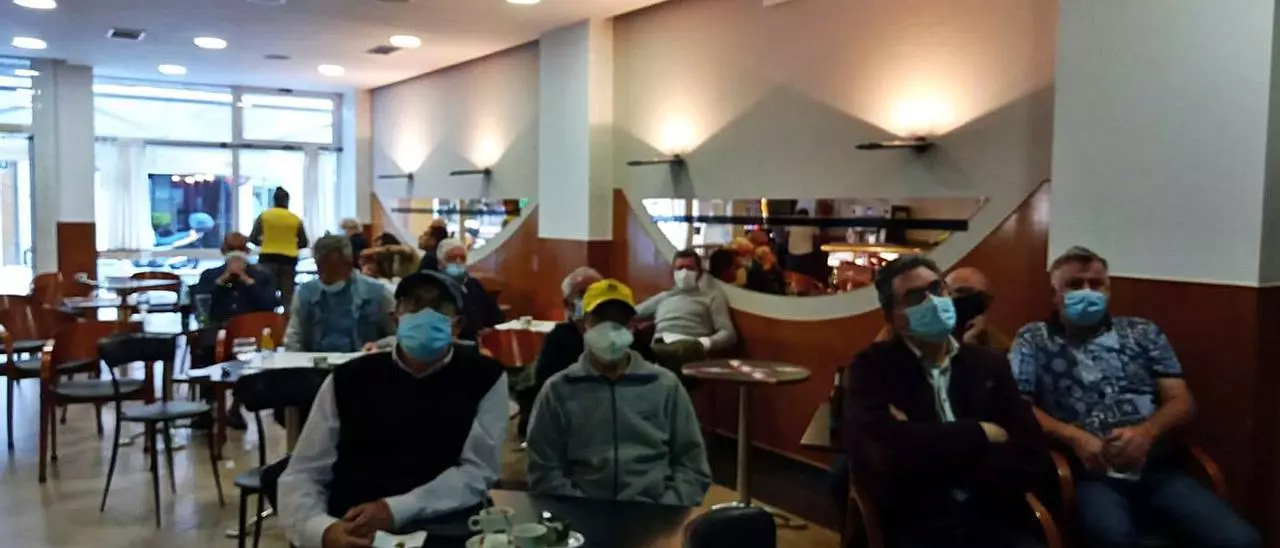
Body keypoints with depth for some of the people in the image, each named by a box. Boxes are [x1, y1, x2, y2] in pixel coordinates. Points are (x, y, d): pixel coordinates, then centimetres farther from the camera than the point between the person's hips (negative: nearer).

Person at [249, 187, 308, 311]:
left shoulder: (264, 216, 1)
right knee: (287, 295, 7)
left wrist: (265, 243, 16)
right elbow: (303, 243, 5)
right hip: (289, 259, 1)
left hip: (268, 258, -1)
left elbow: (253, 238, -1)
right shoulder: (296, 219, 3)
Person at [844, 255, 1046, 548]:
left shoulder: (989, 364, 13)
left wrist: (921, 447, -9)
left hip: (994, 521, 3)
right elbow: (882, 451, -13)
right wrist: (980, 434, -4)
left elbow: (1030, 454, 1)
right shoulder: (873, 366, 3)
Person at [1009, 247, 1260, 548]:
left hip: (1157, 468, 4)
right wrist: (1074, 436, -15)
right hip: (1087, 473, -4)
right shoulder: (1033, 340, 10)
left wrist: (1146, 432, -9)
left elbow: (1182, 401, 13)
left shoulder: (1142, 332, 19)